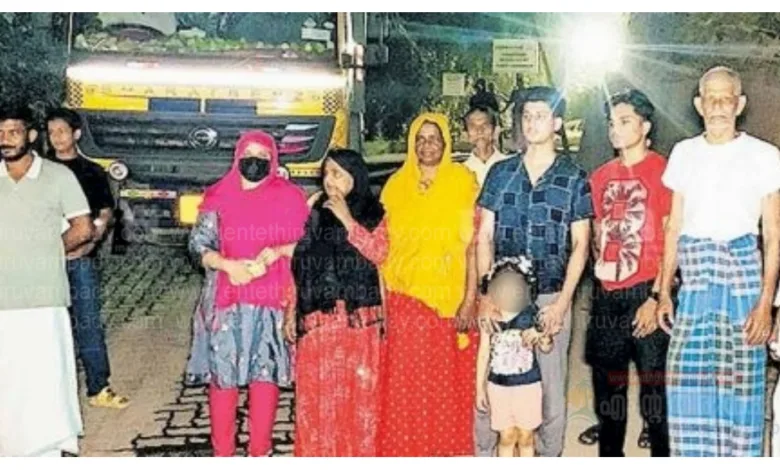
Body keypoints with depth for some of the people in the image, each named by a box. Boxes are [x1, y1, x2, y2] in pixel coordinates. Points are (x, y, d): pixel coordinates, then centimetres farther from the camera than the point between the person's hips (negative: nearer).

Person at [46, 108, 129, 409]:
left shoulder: (92, 172, 9)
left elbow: (105, 213, 10)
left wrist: (91, 241, -8)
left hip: (82, 258, 0)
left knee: (89, 324, 1)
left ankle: (98, 388, 5)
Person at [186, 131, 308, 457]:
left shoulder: (289, 197, 5)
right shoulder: (219, 197, 7)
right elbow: (198, 243, 4)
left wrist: (276, 252, -13)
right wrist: (227, 265, -12)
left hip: (272, 300, 0)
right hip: (226, 299, 1)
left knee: (266, 371, 1)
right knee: (222, 373, 1)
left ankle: (260, 452, 12)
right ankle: (222, 452, 12)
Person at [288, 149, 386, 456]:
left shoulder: (373, 213, 6)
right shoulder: (313, 212, 11)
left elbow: (379, 254, -10)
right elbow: (297, 265, 10)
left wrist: (347, 219, -13)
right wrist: (290, 311, 6)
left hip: (359, 317, -1)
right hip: (316, 318, 2)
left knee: (360, 388, 0)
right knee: (316, 390, 1)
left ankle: (358, 453, 12)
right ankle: (318, 454, 12)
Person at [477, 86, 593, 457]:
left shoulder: (574, 179, 2)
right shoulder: (500, 172, 7)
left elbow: (579, 245, 1)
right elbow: (484, 237, 5)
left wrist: (562, 302, -7)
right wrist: (485, 295, -4)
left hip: (550, 297, -1)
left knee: (551, 385, 5)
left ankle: (548, 456, 20)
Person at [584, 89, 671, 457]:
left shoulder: (662, 171, -4)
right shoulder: (601, 176, 12)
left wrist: (657, 297, -12)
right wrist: (601, 266, 1)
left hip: (646, 293, -5)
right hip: (607, 294, 6)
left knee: (654, 383, -1)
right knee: (607, 383, 14)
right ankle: (609, 453, 29)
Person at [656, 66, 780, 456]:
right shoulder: (684, 153, 10)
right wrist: (664, 291, 7)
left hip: (743, 277, -3)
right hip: (694, 283, 3)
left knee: (740, 386, -1)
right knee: (687, 385, 1)